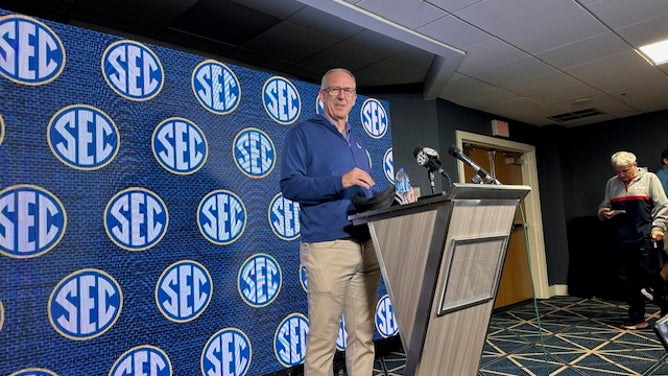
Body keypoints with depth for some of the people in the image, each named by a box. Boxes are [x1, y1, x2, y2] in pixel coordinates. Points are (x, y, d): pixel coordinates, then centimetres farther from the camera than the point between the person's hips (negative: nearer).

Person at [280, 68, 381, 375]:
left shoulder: (357, 142, 21)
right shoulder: (303, 133, 2)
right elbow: (290, 185, -11)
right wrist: (340, 181, -22)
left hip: (368, 246, 6)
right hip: (327, 247, -6)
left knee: (363, 333, 11)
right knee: (323, 337, -1)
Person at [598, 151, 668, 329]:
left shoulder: (649, 178, 3)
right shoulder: (611, 183, 14)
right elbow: (604, 206, 20)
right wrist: (604, 213, -2)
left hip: (645, 238, -4)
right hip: (623, 240, 4)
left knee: (652, 275, -2)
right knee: (628, 279, 7)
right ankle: (637, 318, 17)